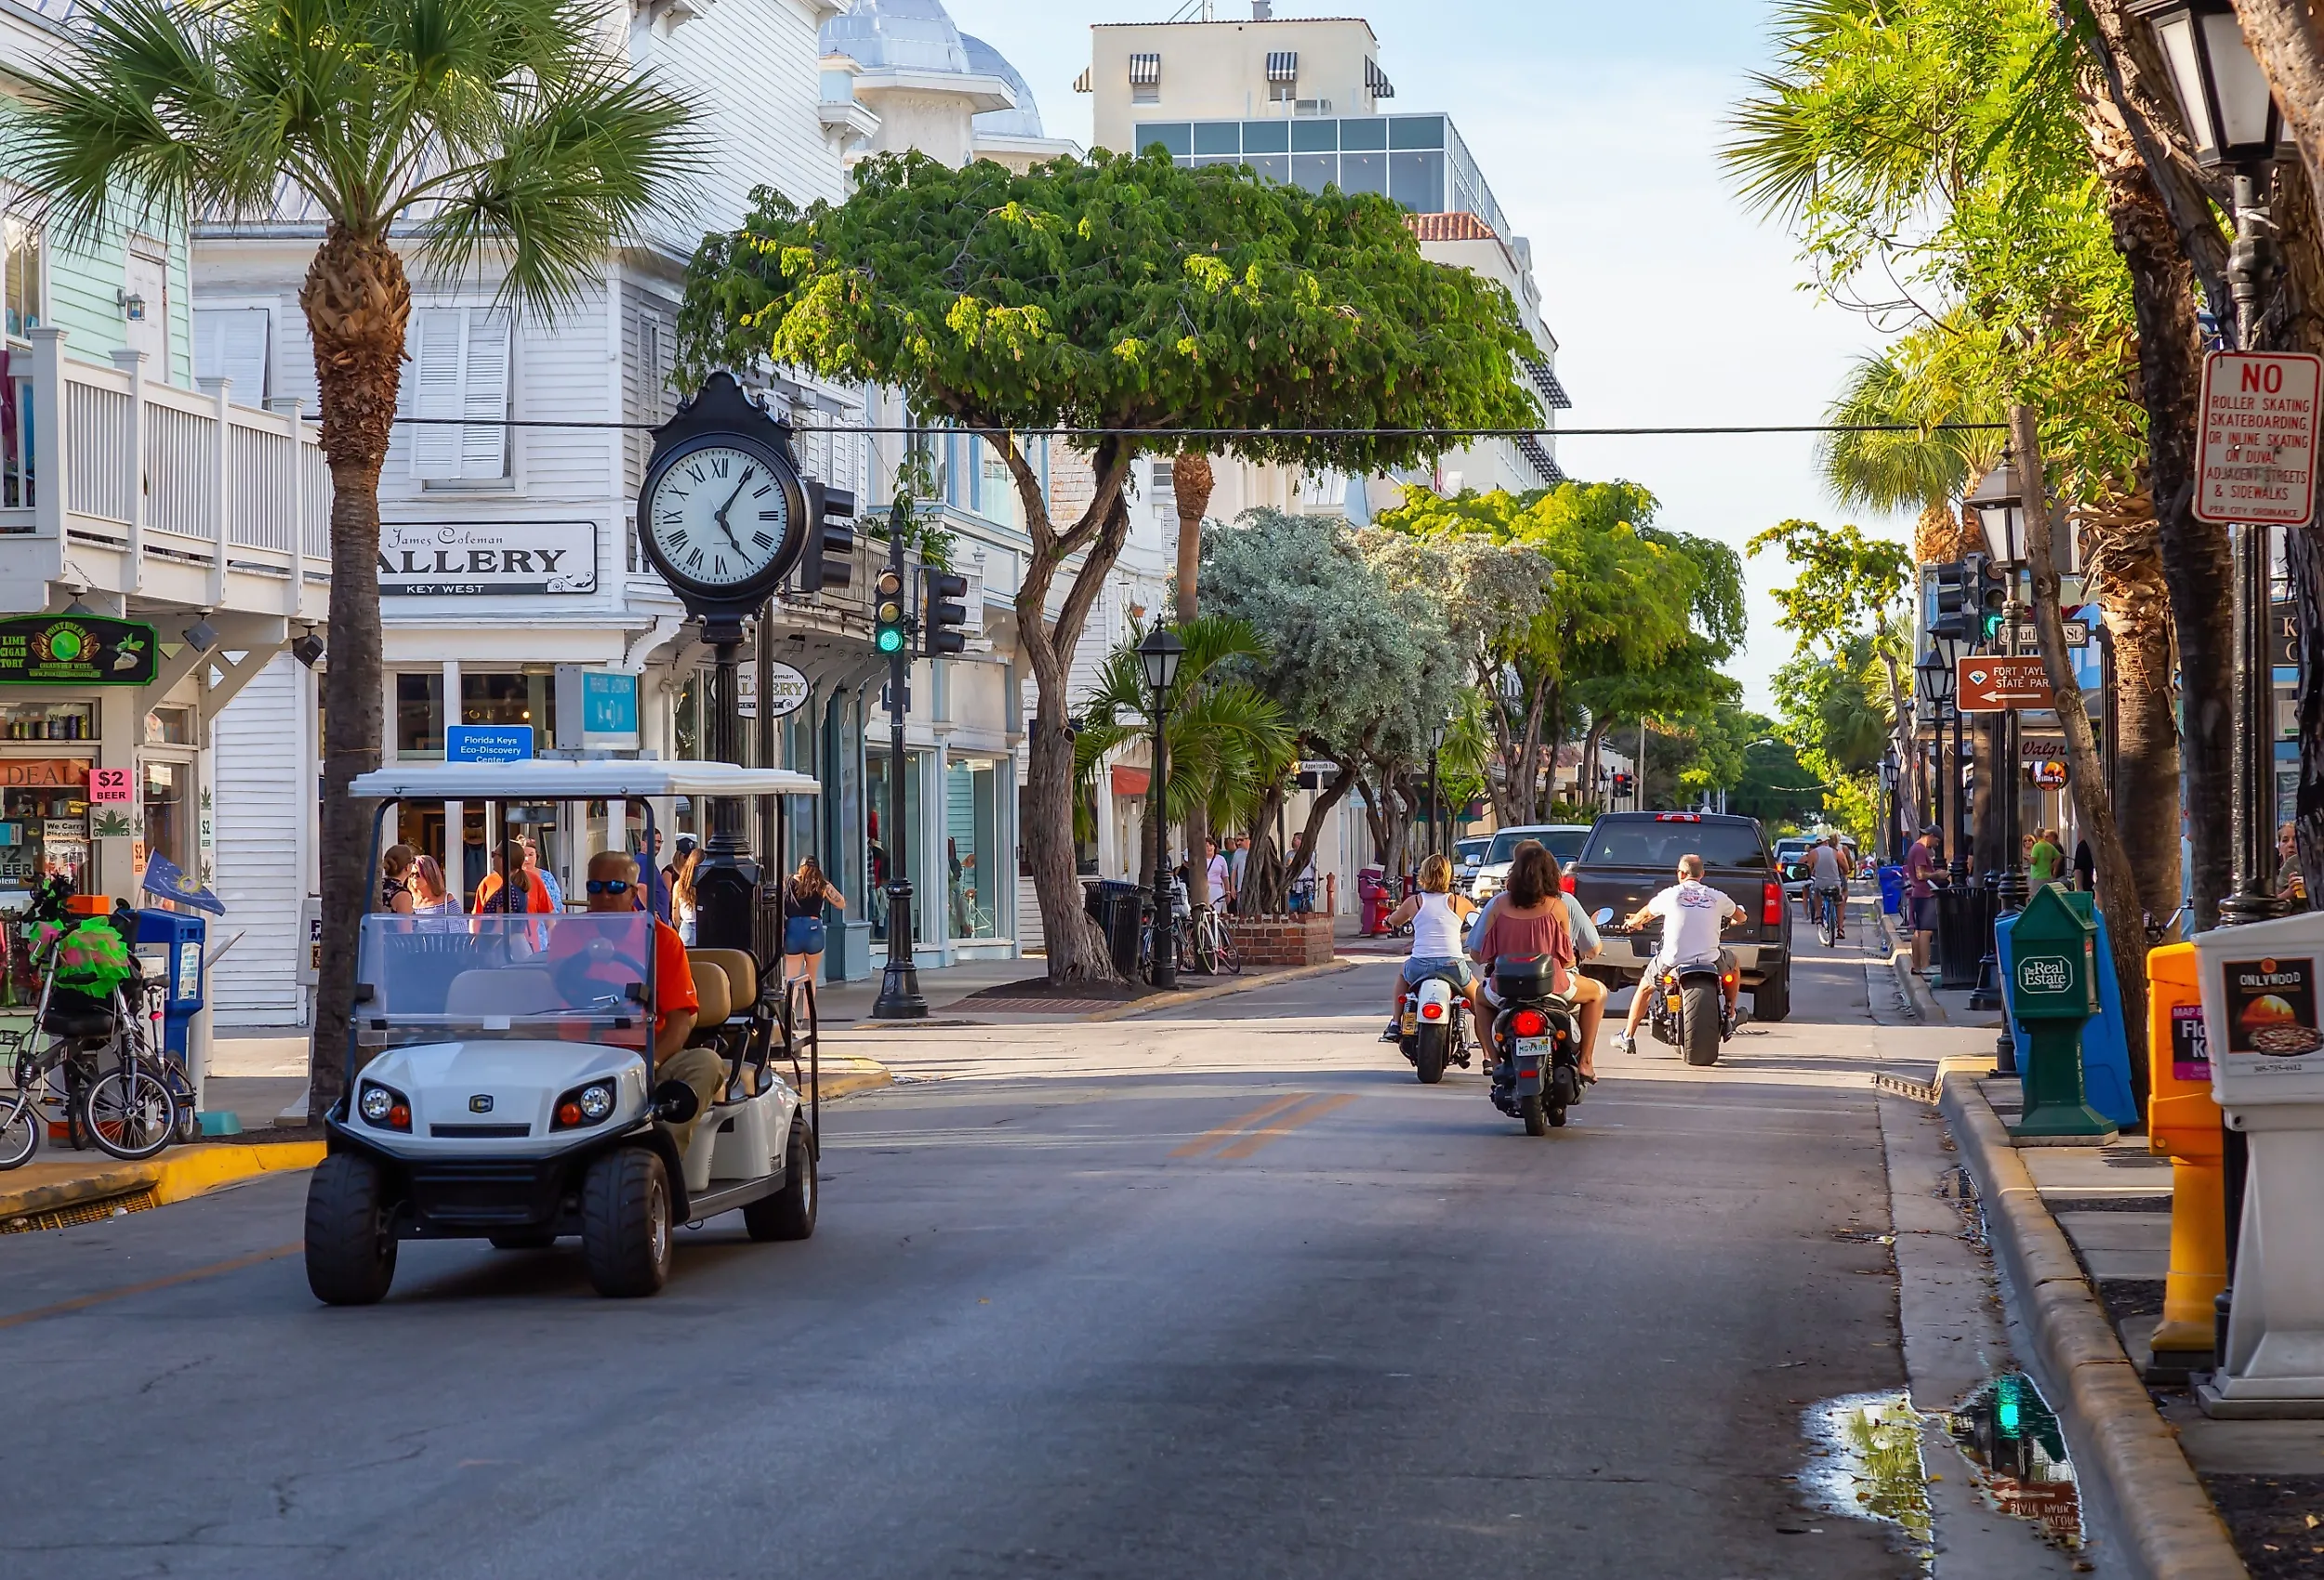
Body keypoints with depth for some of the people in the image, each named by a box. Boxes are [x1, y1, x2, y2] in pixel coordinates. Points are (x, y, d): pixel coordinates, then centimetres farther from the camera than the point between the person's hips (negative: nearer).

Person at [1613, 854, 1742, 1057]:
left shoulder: (1671, 894, 2)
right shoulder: (1716, 897, 5)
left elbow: (1645, 913, 22)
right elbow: (1740, 916, 24)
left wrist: (1633, 922, 46)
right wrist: (1729, 920, 50)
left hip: (1671, 962, -1)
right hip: (1709, 961, 1)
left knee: (1645, 987, 27)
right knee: (1733, 964, 33)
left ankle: (1628, 1036, 27)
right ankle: (1730, 1014, 34)